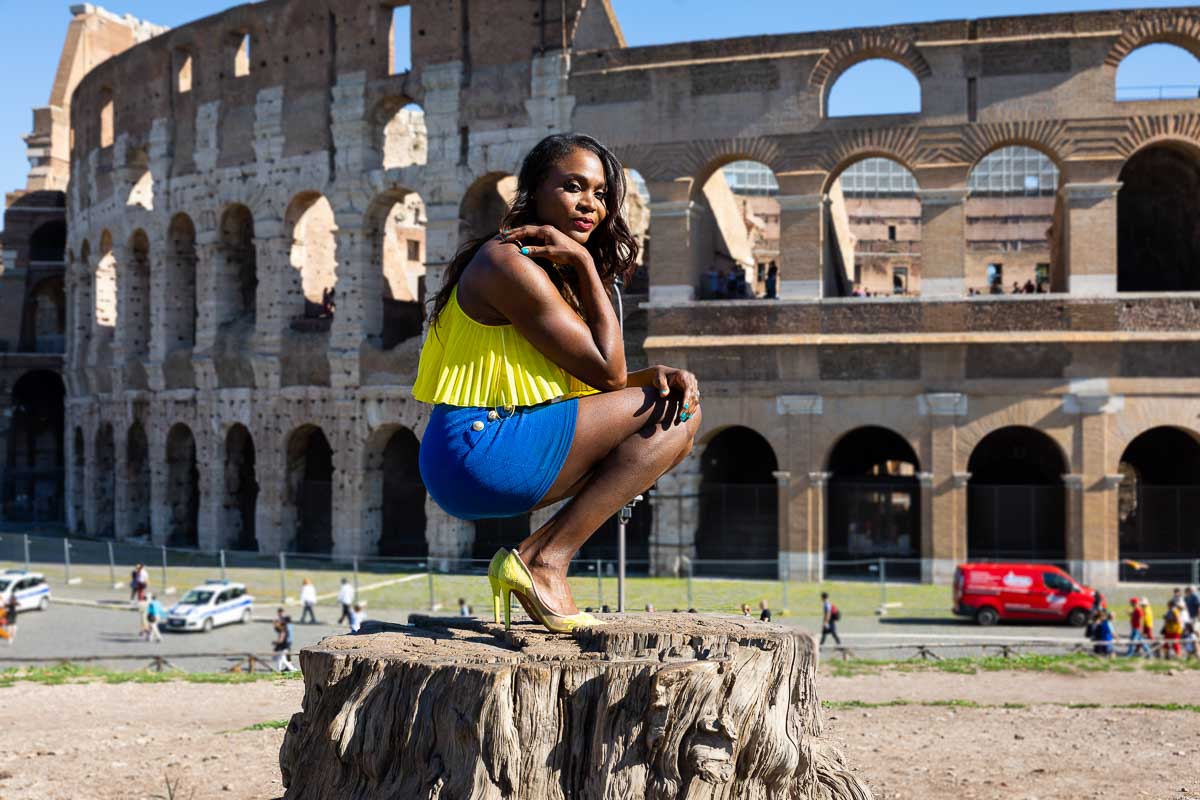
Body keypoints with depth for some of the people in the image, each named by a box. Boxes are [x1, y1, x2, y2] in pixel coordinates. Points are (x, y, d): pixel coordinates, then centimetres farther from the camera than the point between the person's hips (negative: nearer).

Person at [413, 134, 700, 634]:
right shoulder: (509, 263, -11)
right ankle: (545, 560, -14)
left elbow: (594, 382, 13)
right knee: (674, 415, -10)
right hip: (479, 449, -10)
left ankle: (537, 558, 2)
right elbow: (607, 372, -12)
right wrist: (585, 264, -8)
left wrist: (659, 376, -7)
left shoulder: (556, 274, 20)